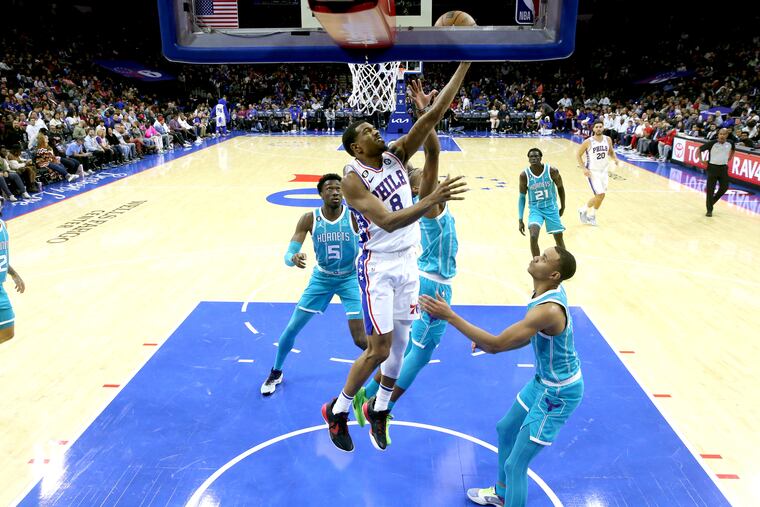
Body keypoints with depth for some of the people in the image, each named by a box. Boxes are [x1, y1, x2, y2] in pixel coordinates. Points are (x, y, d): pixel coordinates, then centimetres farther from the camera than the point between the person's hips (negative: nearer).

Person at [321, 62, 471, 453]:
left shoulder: (396, 155, 2)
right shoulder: (353, 179, -16)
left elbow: (434, 115, -4)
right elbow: (388, 222, -28)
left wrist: (464, 65, -8)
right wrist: (433, 199, -37)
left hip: (408, 262, 6)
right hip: (379, 266, -6)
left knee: (399, 344, 12)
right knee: (379, 350, -4)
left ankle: (379, 409, 33)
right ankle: (337, 411, 19)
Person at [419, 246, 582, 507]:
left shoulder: (548, 309, -35)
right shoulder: (550, 290, -5)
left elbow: (497, 344, -34)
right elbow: (532, 336, 10)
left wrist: (450, 316, -33)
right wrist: (492, 345, -1)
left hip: (559, 392, -10)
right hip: (545, 380, 10)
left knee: (515, 465, -3)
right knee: (506, 430, 26)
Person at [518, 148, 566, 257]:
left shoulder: (552, 171, -14)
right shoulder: (524, 175, -13)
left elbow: (560, 187, 4)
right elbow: (522, 197, -4)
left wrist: (563, 207, 13)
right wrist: (520, 220, -7)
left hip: (551, 207, 1)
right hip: (535, 209, -1)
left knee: (559, 239, 8)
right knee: (533, 237, -22)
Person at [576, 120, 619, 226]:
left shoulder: (608, 140, 0)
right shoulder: (588, 142, -13)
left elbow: (611, 152, 17)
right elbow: (578, 155, -5)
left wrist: (615, 158, -6)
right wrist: (583, 168, -15)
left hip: (604, 171, 5)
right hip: (593, 172, -5)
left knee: (599, 196, 9)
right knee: (600, 195, -15)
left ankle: (584, 210, 30)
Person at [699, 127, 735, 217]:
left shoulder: (730, 143, -2)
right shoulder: (712, 143, -15)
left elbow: (733, 149, 21)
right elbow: (699, 149, -6)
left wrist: (729, 159, 11)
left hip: (724, 168, 4)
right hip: (713, 167, -4)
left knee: (724, 187, 4)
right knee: (710, 189, -3)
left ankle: (712, 200, 31)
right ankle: (709, 210, 5)